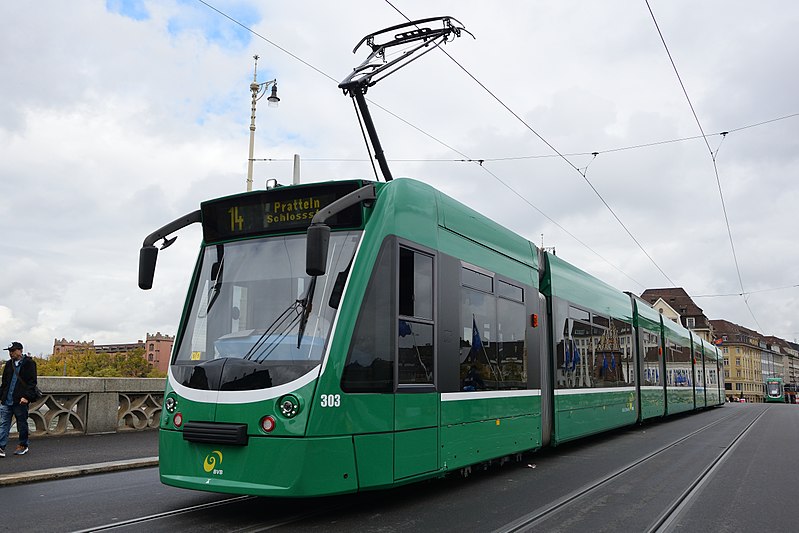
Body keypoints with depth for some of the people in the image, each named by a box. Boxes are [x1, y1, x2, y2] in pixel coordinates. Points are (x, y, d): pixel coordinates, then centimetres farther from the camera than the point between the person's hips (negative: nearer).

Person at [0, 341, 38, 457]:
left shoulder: (29, 364, -6)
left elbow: (32, 382, -10)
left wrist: (27, 397, -18)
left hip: (21, 401, -6)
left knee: (22, 424, 6)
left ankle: (23, 445, 19)